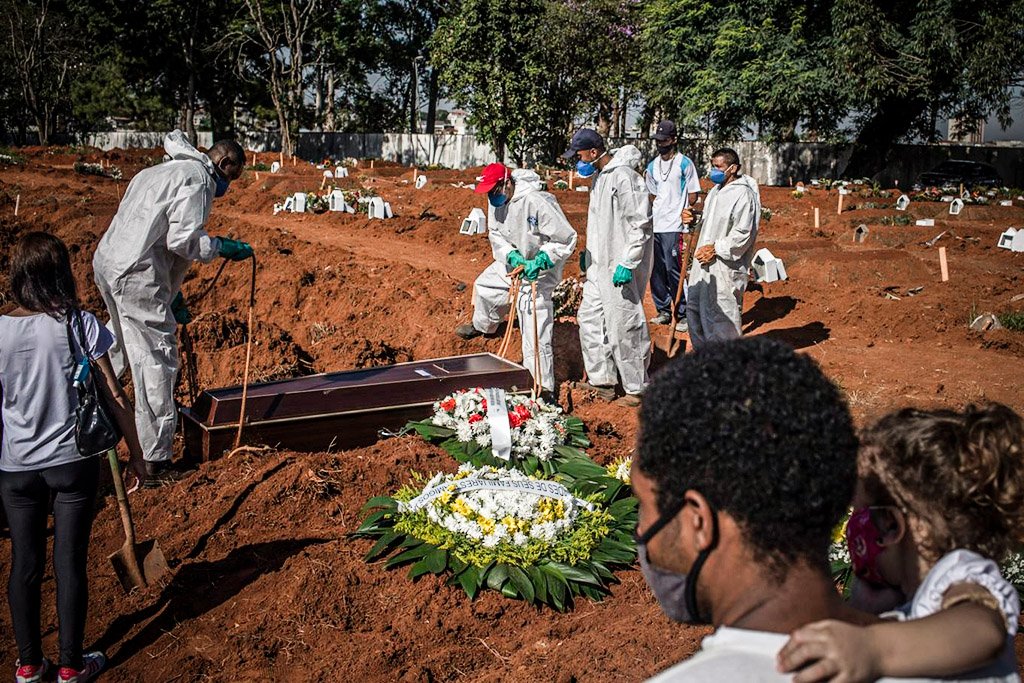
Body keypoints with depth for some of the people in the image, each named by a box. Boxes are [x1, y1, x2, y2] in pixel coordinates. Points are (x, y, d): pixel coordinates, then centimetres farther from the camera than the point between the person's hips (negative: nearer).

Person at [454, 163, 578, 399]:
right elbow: (495, 234, -1)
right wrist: (512, 255, -20)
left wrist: (540, 262, -35)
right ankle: (482, 326, 60)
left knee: (535, 332, -11)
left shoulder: (537, 202, -31)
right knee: (484, 286, 28)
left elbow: (566, 239, -27)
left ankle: (544, 388, -4)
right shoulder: (497, 200, -8)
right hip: (511, 263, 8)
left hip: (538, 271, -8)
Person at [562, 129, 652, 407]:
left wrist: (627, 264, -22)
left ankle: (637, 389, 11)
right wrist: (588, 252, 24)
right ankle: (601, 380, 24)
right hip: (600, 264, 10)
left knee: (625, 327, -3)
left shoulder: (624, 177, -19)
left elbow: (640, 224, -21)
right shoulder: (598, 176, 12)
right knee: (589, 318, 14)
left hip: (621, 267, -10)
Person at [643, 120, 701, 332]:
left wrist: (682, 213, -8)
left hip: (673, 226, -6)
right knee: (655, 270, 9)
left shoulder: (684, 163, -3)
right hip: (653, 225, 6)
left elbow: (693, 195, -2)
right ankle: (663, 311, 21)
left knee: (673, 269, -9)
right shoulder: (652, 166, 14)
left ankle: (684, 315, -1)